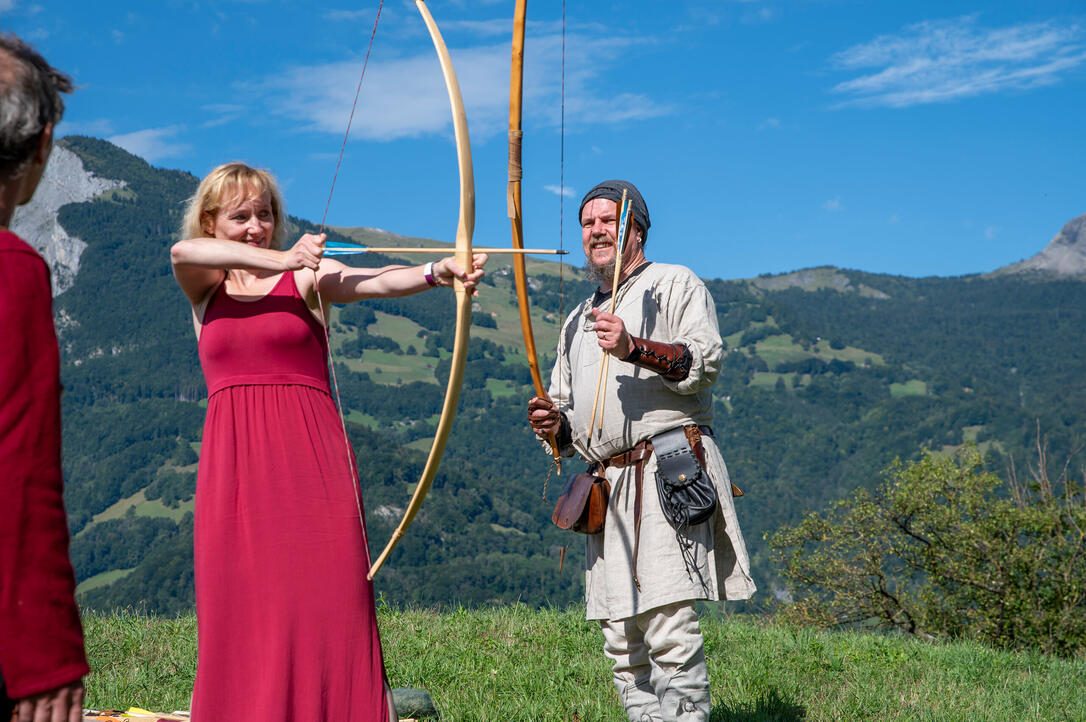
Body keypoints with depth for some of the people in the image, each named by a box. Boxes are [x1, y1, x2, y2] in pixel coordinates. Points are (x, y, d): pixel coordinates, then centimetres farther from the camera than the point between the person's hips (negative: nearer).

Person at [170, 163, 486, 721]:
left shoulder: (308, 275, 7)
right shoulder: (202, 286, 15)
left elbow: (377, 281, -13)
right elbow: (182, 251, -9)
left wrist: (435, 272, -34)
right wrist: (277, 259, -24)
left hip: (312, 457, -2)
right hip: (233, 464, 2)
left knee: (328, 605, -7)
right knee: (239, 618, -1)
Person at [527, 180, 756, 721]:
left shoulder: (675, 284, 9)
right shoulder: (579, 320, 29)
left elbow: (706, 361, -7)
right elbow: (570, 413, 30)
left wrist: (634, 348, -22)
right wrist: (553, 424, 6)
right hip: (608, 486, 7)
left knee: (669, 626, -16)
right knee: (622, 644, 3)